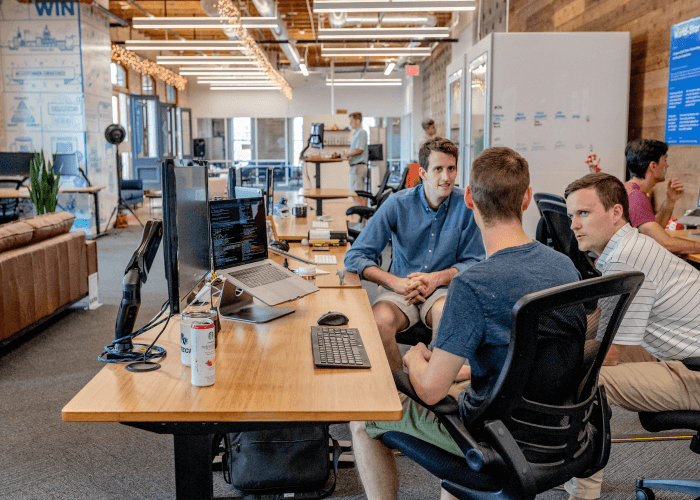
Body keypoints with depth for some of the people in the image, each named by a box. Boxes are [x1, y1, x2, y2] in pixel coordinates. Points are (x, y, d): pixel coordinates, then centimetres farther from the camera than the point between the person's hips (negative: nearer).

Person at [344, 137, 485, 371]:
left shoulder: (466, 205, -4)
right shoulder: (398, 204, -6)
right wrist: (396, 282, -22)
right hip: (400, 290, 0)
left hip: (444, 290, 0)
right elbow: (355, 257, -7)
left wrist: (437, 277, -17)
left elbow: (474, 262, 2)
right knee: (380, 321, -31)